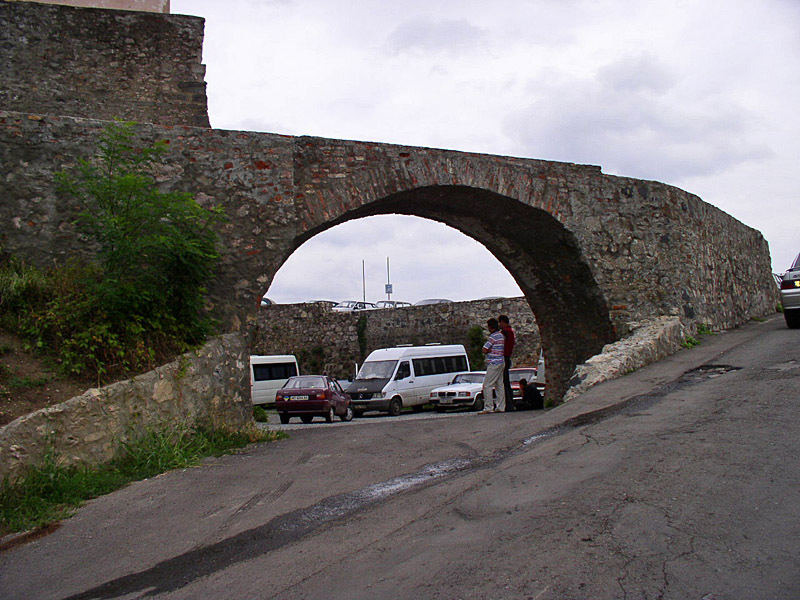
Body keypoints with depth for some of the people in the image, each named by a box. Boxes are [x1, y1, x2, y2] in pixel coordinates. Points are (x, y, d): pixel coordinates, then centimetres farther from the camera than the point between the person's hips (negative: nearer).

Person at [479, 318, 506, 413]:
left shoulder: (494, 336, -14)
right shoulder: (501, 336, 15)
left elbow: (484, 350, -14)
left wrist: (488, 350, 3)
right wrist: (490, 350, 6)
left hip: (494, 363, -10)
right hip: (501, 362, 10)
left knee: (487, 386, -8)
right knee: (499, 385, 10)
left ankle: (488, 408, -11)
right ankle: (501, 407, 11)